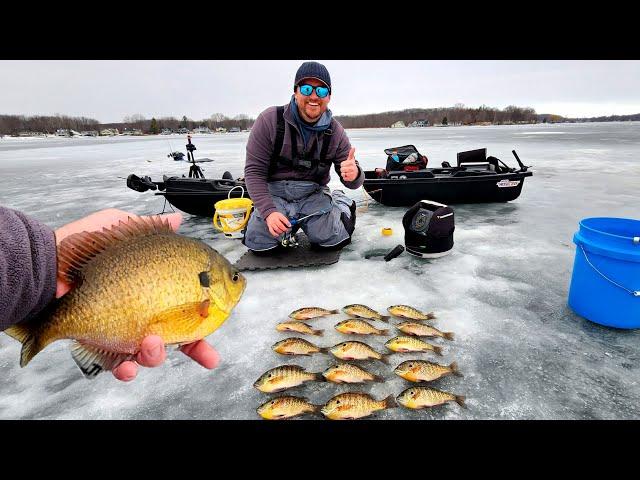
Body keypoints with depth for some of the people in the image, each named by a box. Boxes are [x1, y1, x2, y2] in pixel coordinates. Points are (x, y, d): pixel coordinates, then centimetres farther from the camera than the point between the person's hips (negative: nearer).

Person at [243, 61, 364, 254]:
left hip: (313, 194, 1)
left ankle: (342, 204, 15)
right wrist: (268, 212, -26)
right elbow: (254, 171, -13)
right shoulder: (270, 120, -13)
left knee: (332, 240, -18)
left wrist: (354, 175, -32)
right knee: (260, 244, -19)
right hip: (274, 194, 0)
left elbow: (353, 180, -5)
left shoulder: (335, 131, -6)